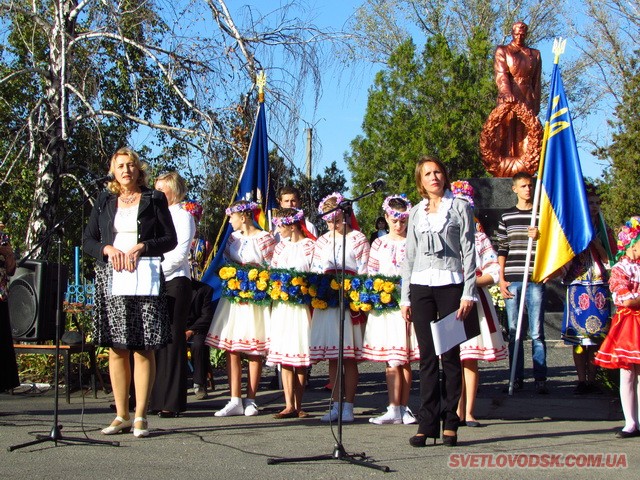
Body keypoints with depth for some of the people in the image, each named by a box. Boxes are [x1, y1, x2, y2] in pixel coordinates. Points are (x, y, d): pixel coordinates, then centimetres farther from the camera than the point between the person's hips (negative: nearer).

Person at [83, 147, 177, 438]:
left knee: (144, 349, -5)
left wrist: (141, 247, -12)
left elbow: (170, 239, 3)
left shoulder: (154, 199, 7)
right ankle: (121, 416, 9)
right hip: (111, 280, 3)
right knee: (116, 349, 3)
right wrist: (108, 249, -7)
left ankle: (140, 417, -1)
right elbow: (88, 241, 13)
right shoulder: (104, 201, 14)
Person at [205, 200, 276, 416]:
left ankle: (250, 400, 8)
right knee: (231, 348, -1)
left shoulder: (265, 238, -4)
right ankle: (235, 401, 1)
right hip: (233, 298, 5)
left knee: (255, 350, 0)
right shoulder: (232, 238, 14)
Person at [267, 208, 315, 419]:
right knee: (283, 354, -1)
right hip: (281, 304, 5)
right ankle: (289, 405, -1)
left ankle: (298, 405, 6)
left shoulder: (310, 246, 0)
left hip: (302, 304, -5)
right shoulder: (281, 247, 17)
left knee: (300, 356, -1)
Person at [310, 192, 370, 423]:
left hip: (350, 303, -4)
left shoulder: (358, 239, 2)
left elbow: (364, 273, -2)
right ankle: (336, 404, 12)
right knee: (332, 358, 6)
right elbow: (314, 272, 15)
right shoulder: (322, 242, 15)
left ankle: (348, 406, 1)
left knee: (349, 357, -3)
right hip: (326, 303, 4)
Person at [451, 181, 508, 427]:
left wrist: (471, 282, -12)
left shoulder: (478, 237, 8)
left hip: (474, 300, 0)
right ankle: (458, 411, 8)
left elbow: (494, 273, 2)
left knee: (470, 359, -1)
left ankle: (469, 412, 3)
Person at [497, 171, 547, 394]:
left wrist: (540, 237, -13)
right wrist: (501, 279, 4)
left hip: (535, 279, -2)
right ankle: (517, 378, 10)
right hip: (512, 280, 2)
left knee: (537, 332, -3)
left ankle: (540, 379, 0)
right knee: (513, 332, 4)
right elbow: (502, 250, 12)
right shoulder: (506, 217, 13)